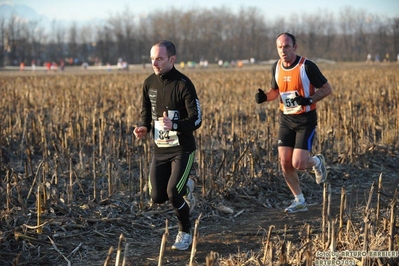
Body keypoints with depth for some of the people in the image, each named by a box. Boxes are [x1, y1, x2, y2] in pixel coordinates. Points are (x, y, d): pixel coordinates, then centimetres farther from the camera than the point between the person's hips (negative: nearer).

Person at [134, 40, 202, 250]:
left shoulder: (183, 84, -17)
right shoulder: (149, 83, 1)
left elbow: (196, 120, -20)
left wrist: (174, 125, -38)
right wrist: (144, 127, -6)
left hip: (182, 149, -6)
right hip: (159, 149, 6)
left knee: (173, 193, -16)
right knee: (158, 197, 3)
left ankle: (185, 232, 10)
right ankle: (186, 187, 36)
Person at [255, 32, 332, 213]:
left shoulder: (307, 66, -14)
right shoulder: (276, 67, 2)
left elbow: (327, 89, -9)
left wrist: (309, 100, -24)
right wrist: (265, 97, -4)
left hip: (306, 119, -5)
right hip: (286, 119, 5)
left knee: (298, 164, -13)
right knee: (285, 163, -2)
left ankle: (316, 162, 24)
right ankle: (300, 201, 15)